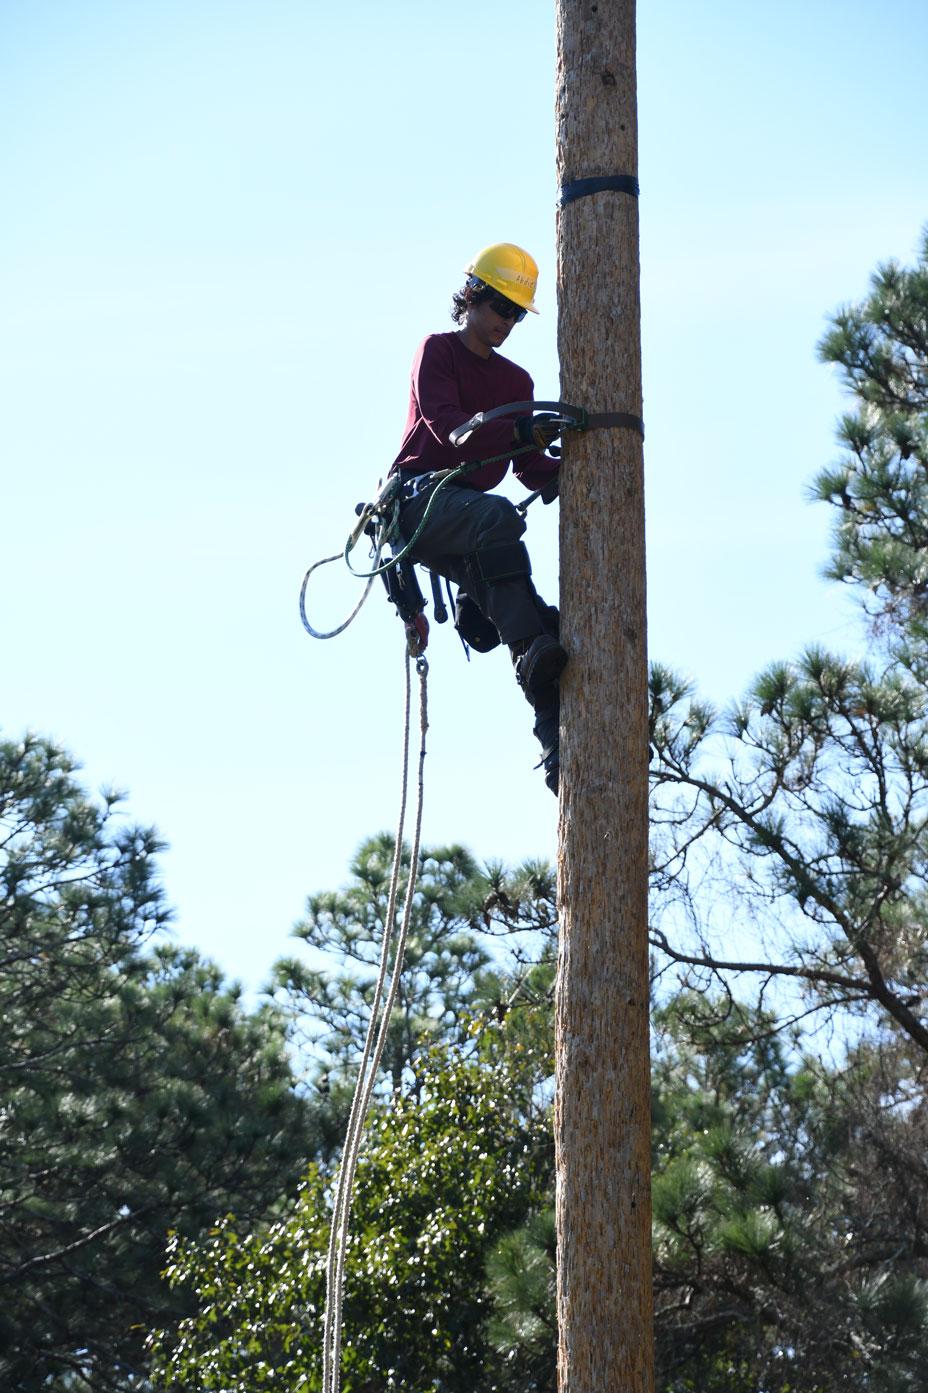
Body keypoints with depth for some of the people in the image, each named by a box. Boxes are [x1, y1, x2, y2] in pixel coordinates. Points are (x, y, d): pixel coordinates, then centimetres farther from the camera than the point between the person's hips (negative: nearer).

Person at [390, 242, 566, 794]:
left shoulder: (517, 382, 22)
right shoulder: (437, 351, 4)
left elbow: (530, 469, 12)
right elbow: (448, 426, -16)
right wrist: (519, 433, -30)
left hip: (467, 511, 7)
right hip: (420, 495, -6)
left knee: (545, 625, -13)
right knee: (499, 517, -39)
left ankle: (561, 749, -20)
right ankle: (530, 651, -47)